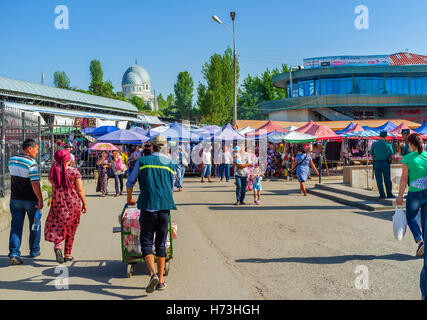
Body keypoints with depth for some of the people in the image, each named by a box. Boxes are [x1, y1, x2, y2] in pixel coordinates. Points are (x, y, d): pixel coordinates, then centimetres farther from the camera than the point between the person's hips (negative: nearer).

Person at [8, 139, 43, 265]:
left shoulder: (12, 160, 5)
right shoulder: (31, 163, -18)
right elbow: (35, 183, -22)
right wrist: (40, 200, -18)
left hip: (15, 199, 5)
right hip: (30, 199, -5)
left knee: (16, 226, 4)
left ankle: (14, 253, -7)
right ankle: (34, 251, 24)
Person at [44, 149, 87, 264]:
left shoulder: (52, 172, -2)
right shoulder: (74, 171, -10)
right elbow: (80, 190, -8)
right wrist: (84, 204, 2)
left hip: (57, 203, 2)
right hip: (73, 203, -1)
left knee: (57, 226, 10)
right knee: (70, 229, 11)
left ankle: (57, 246, -17)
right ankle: (67, 255, 17)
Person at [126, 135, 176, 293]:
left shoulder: (142, 161, 4)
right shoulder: (170, 163, 10)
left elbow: (130, 183, 13)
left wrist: (129, 199, 31)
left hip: (147, 207, -2)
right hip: (165, 208, 2)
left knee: (146, 242, 4)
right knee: (161, 244, 11)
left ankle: (153, 274, -16)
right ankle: (161, 280, 13)